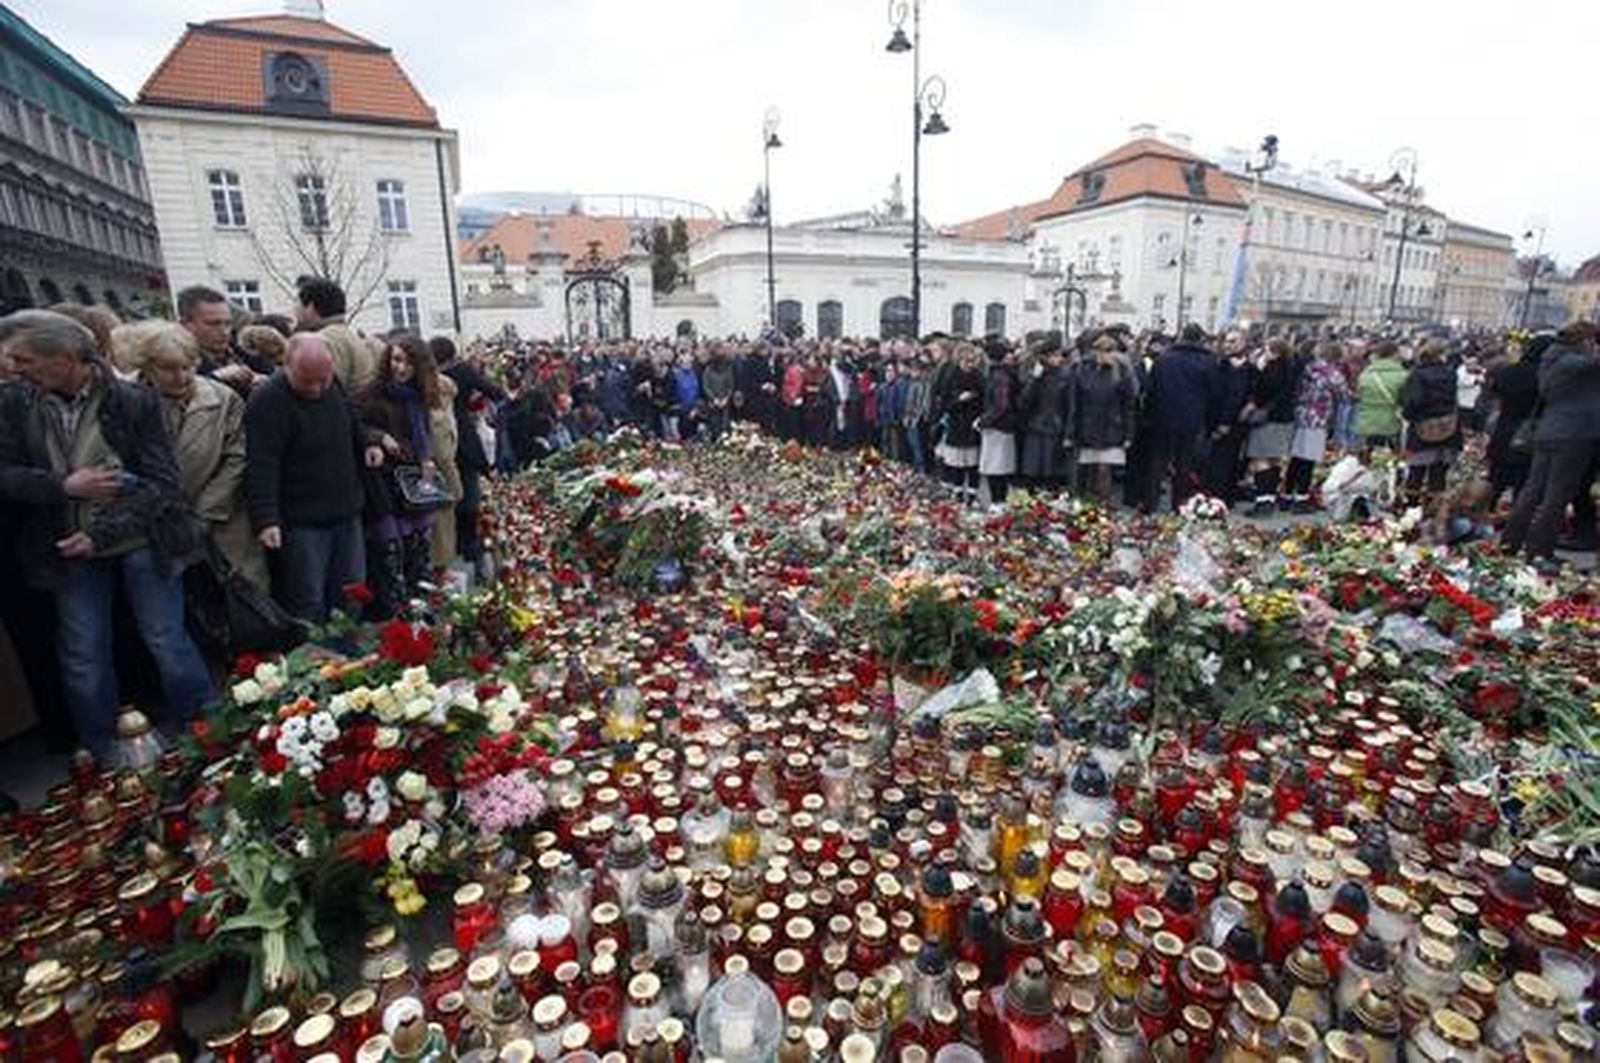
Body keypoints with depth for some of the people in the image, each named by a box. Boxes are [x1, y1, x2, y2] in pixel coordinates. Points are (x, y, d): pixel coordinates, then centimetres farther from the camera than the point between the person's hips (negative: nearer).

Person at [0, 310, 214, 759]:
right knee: (83, 659, 11)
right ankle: (103, 758, 29)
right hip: (70, 552, 4)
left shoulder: (134, 400, -11)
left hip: (141, 542, -3)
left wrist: (101, 534, -18)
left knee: (168, 644, 5)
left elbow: (162, 482, -13)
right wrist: (64, 486, -18)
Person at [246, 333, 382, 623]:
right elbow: (261, 468, -23)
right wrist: (266, 520, -30)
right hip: (302, 523, -7)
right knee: (308, 606, -1)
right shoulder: (267, 402, -17)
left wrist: (367, 444, 7)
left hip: (347, 514, 7)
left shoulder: (333, 384, 5)